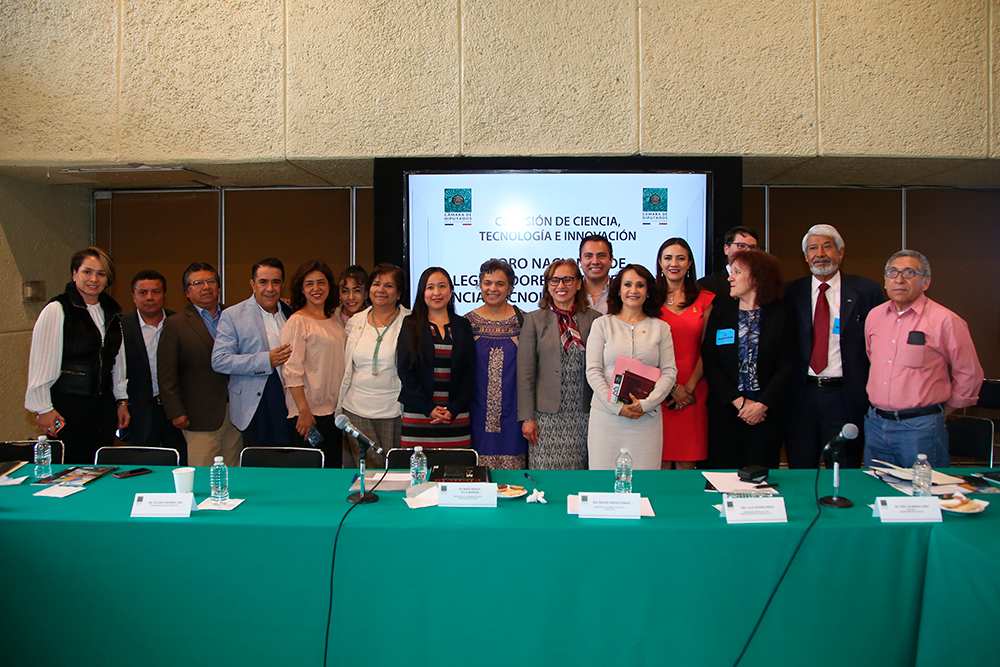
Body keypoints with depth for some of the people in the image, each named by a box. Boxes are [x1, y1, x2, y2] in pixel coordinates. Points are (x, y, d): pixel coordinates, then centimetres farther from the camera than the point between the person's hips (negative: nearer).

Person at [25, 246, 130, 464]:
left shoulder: (112, 312, 12)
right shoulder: (56, 310, -6)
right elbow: (41, 363, -7)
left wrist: (122, 400, 16)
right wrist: (43, 409, -8)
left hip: (104, 405, 5)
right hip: (68, 404, -5)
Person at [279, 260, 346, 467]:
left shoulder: (334, 319, 13)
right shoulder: (297, 322, -7)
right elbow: (291, 370, -13)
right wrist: (304, 411, -17)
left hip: (334, 410, 7)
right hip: (308, 413, -6)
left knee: (334, 467, 10)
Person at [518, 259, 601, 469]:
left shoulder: (594, 319, 7)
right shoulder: (534, 320, 3)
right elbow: (525, 373, 0)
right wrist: (527, 417, -5)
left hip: (584, 415, 2)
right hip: (547, 415, -1)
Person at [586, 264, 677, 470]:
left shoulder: (660, 328, 9)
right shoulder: (602, 325, 6)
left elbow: (669, 372, 4)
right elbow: (593, 371, -1)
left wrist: (647, 404, -10)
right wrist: (616, 406, -11)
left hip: (647, 417, 1)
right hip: (606, 415, -1)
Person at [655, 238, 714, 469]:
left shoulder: (704, 299, 9)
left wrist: (690, 386, -7)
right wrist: (672, 386, -8)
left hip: (693, 389, 1)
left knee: (687, 460, 2)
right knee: (661, 459, -1)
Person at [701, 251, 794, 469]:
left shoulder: (780, 314, 1)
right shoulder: (720, 310, 5)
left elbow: (786, 365, -3)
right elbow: (709, 363, -1)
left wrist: (763, 404, -12)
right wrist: (739, 401, -9)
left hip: (766, 412, -1)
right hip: (725, 409, 1)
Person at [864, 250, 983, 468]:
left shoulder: (945, 321, -8)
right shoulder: (874, 316, 8)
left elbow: (969, 375, -2)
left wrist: (941, 411, 5)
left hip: (920, 428, -5)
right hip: (875, 424, 5)